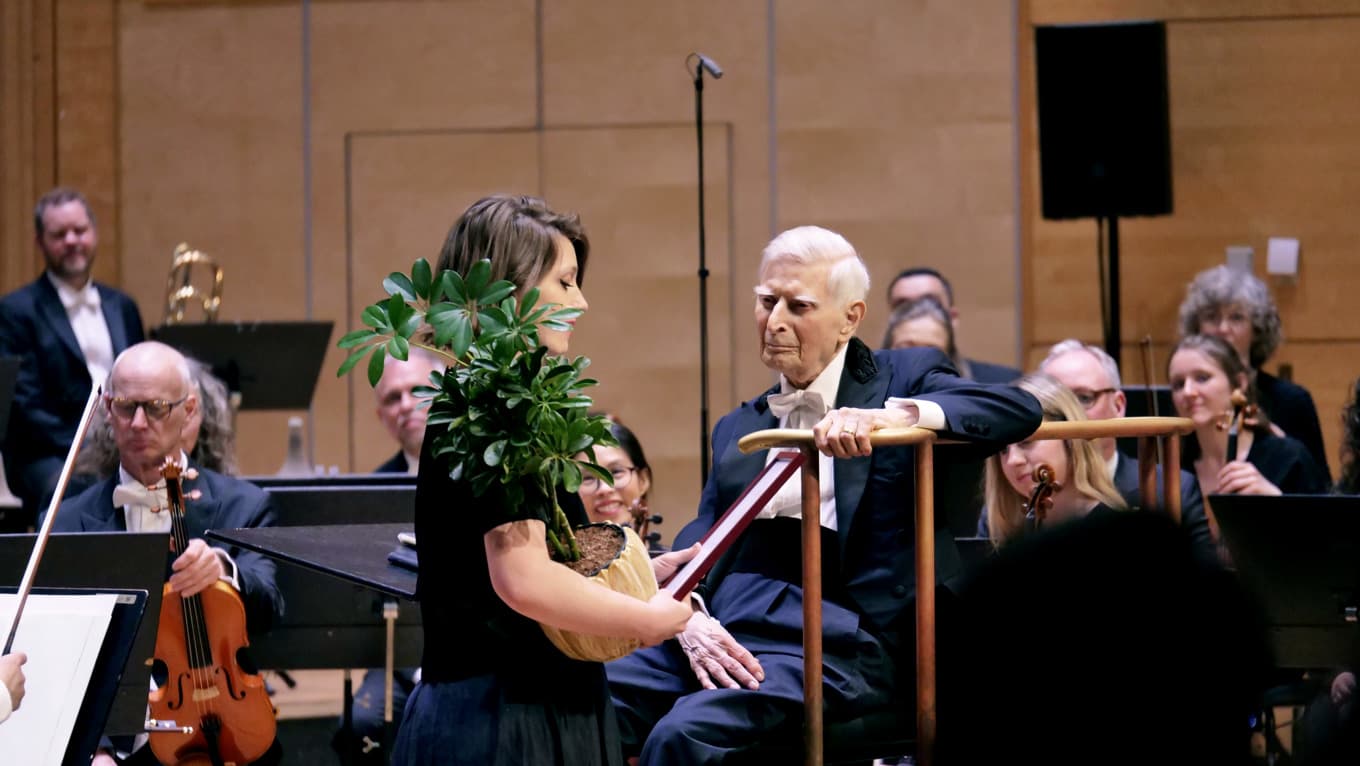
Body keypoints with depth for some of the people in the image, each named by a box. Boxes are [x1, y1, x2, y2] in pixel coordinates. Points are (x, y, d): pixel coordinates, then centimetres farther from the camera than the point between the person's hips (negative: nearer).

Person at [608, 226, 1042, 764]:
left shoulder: (903, 378, 12)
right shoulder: (738, 428, 26)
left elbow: (1019, 410, -7)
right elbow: (697, 546, 15)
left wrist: (891, 416, -23)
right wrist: (689, 618, -8)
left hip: (836, 638, -5)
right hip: (722, 631, 5)